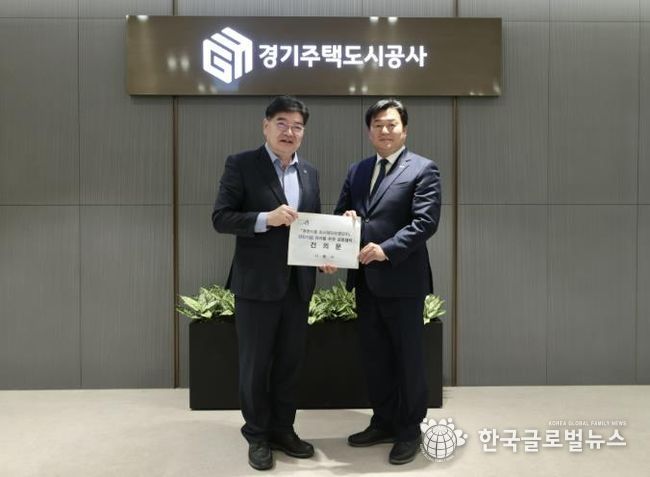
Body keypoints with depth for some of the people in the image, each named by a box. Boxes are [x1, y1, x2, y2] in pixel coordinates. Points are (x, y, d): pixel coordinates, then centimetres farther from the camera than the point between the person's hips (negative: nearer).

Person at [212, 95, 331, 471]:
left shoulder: (310, 173, 11)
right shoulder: (241, 165, -4)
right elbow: (221, 218, -10)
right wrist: (266, 218, -23)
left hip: (298, 283, 5)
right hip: (257, 282, -5)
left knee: (290, 362, 14)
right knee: (256, 363, 7)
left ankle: (282, 430, 29)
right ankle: (257, 436, 23)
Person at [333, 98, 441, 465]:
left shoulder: (423, 169, -5)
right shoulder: (357, 171, 15)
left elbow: (426, 222, -15)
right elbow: (340, 214, 16)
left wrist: (386, 249, -24)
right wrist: (345, 218, -7)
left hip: (402, 279, -6)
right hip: (366, 279, 6)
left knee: (407, 357, 6)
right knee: (374, 356, 15)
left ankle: (409, 430, 21)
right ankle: (383, 422, 31)